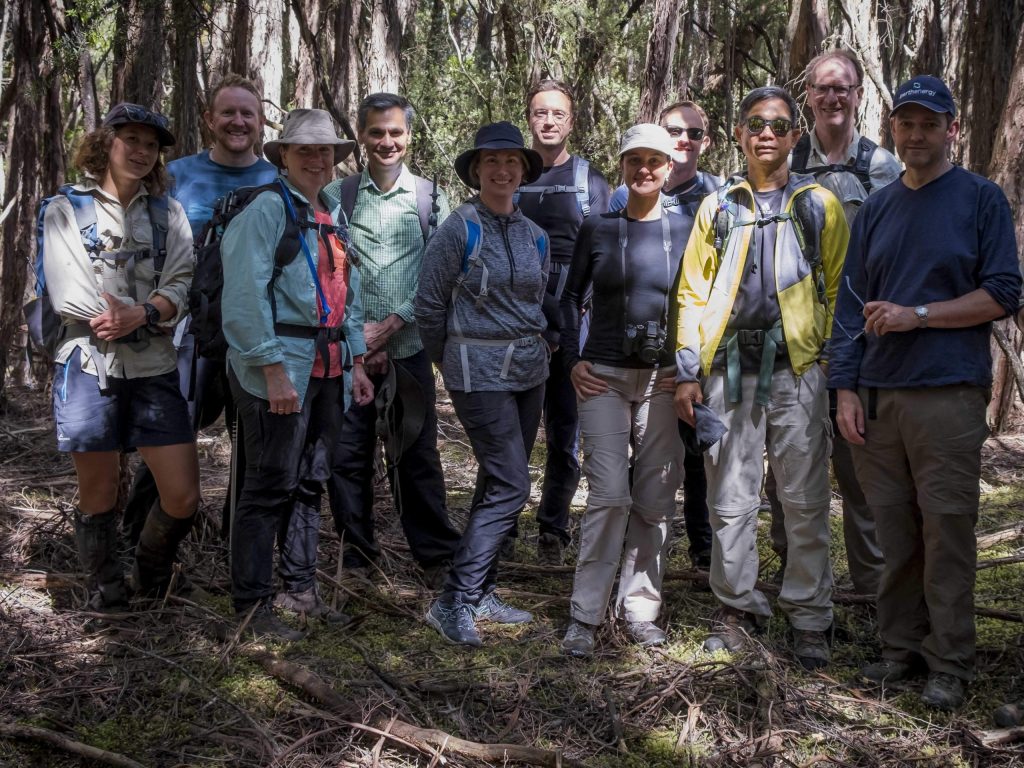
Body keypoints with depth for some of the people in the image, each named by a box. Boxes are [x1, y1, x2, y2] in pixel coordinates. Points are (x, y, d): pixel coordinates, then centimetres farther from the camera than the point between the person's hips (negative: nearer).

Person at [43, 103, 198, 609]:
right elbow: (67, 295, -8)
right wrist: (154, 314, -8)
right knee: (99, 495, 7)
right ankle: (105, 587, 29)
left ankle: (153, 572, 28)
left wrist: (139, 314, -21)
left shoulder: (169, 212, 12)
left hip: (154, 370, 2)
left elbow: (179, 286, 0)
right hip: (89, 366, -2)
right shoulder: (66, 209, 4)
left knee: (183, 497, -1)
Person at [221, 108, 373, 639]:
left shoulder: (329, 217, 19)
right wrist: (273, 369, -21)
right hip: (280, 369, -8)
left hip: (327, 371, 8)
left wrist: (356, 363, 18)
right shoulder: (267, 208, -8)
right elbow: (245, 296, -17)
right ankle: (252, 605, 7)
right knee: (271, 486, -3)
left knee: (310, 482, 13)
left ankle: (299, 589, 25)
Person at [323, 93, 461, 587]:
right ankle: (358, 556, 21)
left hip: (408, 346, 0)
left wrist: (391, 324, -9)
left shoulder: (430, 199, 4)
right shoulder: (336, 196, 4)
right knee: (347, 456, 6)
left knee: (416, 454, 4)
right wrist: (355, 335, -6)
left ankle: (436, 556, 17)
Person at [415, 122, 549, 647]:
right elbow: (429, 303, -3)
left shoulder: (534, 235, 9)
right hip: (479, 372, -7)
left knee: (500, 485, 11)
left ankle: (480, 593, 22)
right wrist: (448, 360, 7)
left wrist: (529, 345, 18)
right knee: (510, 486, -13)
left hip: (528, 368, 7)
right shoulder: (459, 228, -9)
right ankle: (454, 601, -6)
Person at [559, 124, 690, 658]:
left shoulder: (685, 230, 5)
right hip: (604, 375, -1)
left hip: (663, 379, 2)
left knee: (655, 498, 5)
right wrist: (573, 360, 2)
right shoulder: (597, 230, 4)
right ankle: (585, 615, 0)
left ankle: (639, 608, 18)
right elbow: (571, 297, 11)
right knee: (609, 494, -9)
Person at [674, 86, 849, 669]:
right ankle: (739, 608, 20)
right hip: (729, 369, 2)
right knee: (731, 500, 6)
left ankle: (810, 618, 13)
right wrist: (688, 372, 4)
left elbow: (838, 291, 7)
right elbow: (693, 293, 11)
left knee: (806, 501, 1)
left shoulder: (820, 204, 9)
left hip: (797, 367, -2)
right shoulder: (717, 207, 13)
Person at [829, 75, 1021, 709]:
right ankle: (902, 649, 20)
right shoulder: (876, 210, 16)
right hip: (879, 394, 4)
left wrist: (916, 314, -12)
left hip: (950, 394, -4)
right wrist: (846, 389, 4)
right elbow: (852, 304, 13)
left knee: (946, 532, -1)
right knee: (895, 531, 8)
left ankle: (950, 665, 9)